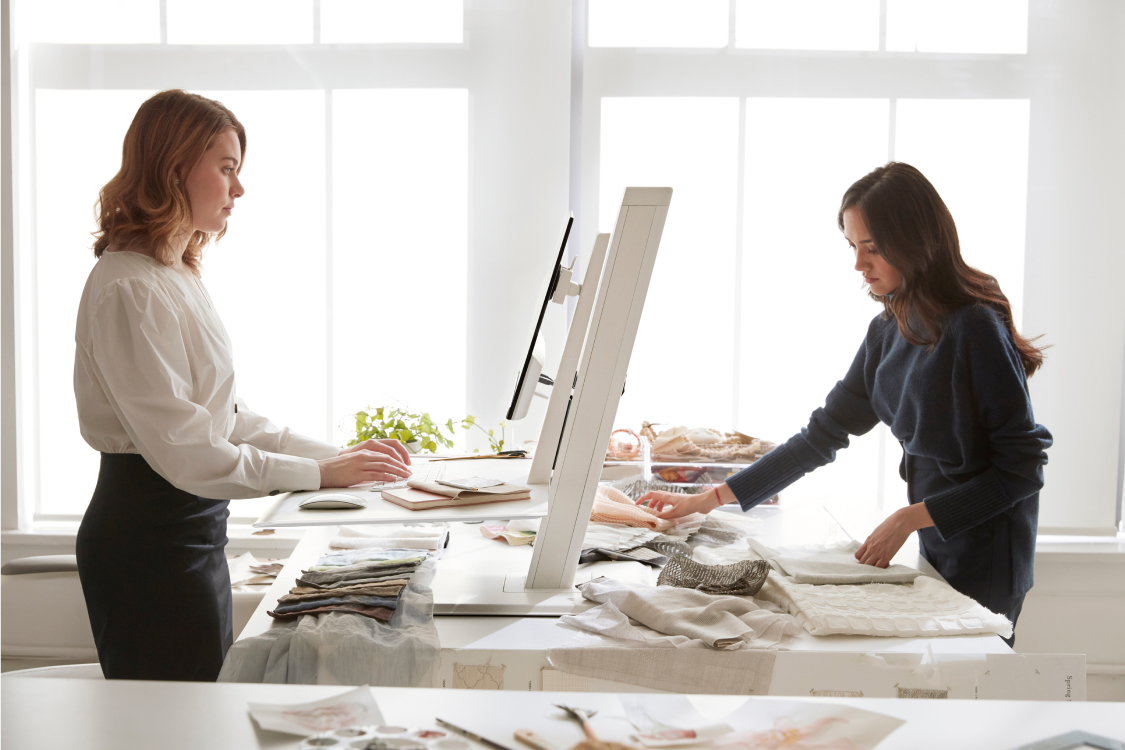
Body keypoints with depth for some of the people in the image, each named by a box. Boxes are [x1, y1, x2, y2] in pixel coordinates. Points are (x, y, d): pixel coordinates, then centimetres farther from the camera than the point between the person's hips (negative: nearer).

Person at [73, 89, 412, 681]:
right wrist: (320, 473, -19)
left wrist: (336, 454, 5)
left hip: (190, 531, 10)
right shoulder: (129, 288, -18)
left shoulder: (179, 276, 13)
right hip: (147, 538, -10)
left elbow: (228, 418, 14)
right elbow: (180, 449, -22)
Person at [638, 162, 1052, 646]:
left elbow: (1021, 468, -16)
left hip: (985, 558, -7)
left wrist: (911, 517, -20)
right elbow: (825, 432, 10)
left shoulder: (976, 329, -18)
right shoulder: (888, 331, 5)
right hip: (935, 548, 7)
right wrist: (711, 499, 7)